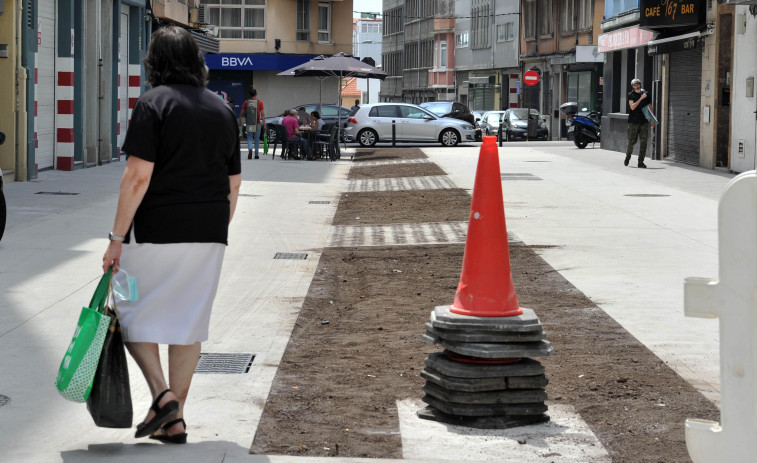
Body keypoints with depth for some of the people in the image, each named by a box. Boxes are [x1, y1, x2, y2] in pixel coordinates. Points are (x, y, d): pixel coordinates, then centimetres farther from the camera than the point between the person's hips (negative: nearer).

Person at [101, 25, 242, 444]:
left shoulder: (153, 103, -7)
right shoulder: (222, 109, 12)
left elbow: (138, 176, -15)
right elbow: (233, 184, 14)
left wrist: (117, 237, -13)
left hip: (157, 230, -5)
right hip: (209, 235, 6)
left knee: (132, 311, 10)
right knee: (189, 322, 10)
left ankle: (161, 394, -5)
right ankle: (175, 419, 12)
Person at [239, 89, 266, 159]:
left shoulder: (246, 102, 1)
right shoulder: (260, 103, -4)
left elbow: (241, 113, 4)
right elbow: (262, 114, -7)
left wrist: (240, 122, 16)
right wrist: (264, 124, -5)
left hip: (249, 124, 1)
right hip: (257, 124, -1)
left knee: (249, 138, 7)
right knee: (257, 139, 9)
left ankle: (250, 149, -21)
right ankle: (256, 155, 13)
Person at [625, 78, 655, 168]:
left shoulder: (645, 94, 10)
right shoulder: (631, 95, 0)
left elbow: (650, 107, 17)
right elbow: (632, 107, -14)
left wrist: (653, 120, 14)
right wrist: (641, 98, -20)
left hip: (644, 122, 3)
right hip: (633, 122, -3)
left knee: (643, 142, -4)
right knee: (632, 141, 0)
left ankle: (641, 162, -2)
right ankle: (628, 157, 27)